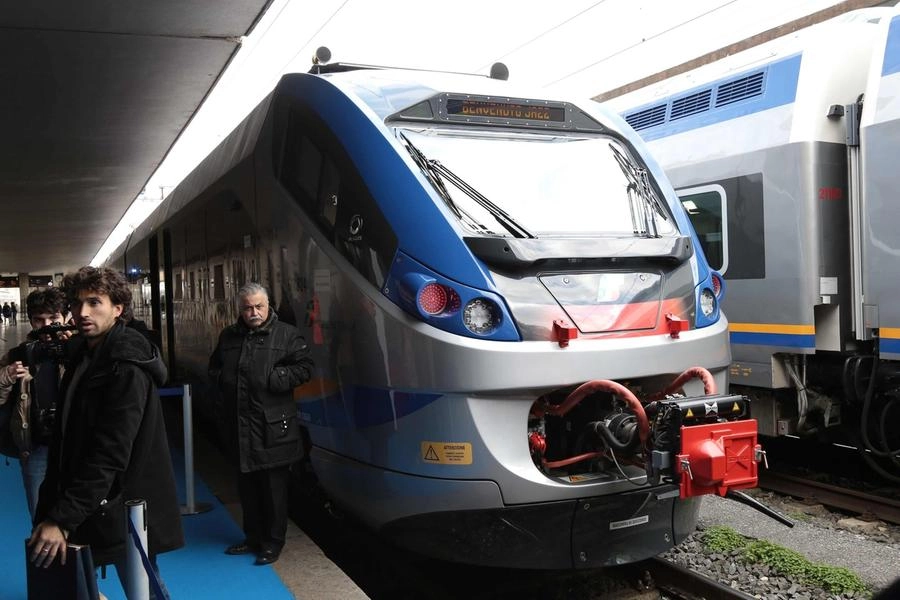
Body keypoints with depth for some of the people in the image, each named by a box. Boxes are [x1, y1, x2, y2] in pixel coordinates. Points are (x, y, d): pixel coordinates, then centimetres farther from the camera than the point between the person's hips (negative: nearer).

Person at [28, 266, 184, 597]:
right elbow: (69, 438, 14)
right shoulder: (83, 355, 8)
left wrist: (62, 517, -27)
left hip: (125, 508, -8)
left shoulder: (127, 367, -20)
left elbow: (109, 454, -26)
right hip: (89, 505, 8)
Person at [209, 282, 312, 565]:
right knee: (247, 486, 16)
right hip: (239, 428, 5)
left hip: (272, 428, -5)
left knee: (274, 487, 2)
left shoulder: (286, 334, -3)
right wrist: (223, 380, 4)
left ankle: (273, 542, 15)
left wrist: (273, 379, -16)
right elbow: (214, 367, 25)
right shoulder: (228, 336, 12)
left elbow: (304, 368, -7)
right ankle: (253, 537, 31)